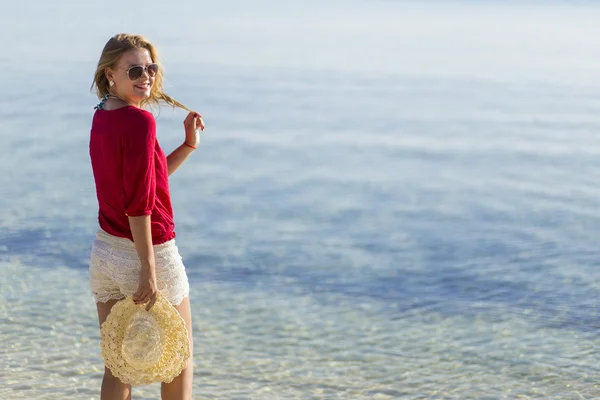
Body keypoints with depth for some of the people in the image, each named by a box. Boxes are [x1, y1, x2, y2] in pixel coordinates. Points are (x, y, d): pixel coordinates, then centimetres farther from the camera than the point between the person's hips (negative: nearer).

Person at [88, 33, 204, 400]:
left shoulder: (102, 118, 7)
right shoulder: (140, 121, -19)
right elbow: (139, 201, -23)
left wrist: (189, 146, 8)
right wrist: (149, 270, -21)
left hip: (105, 251, 8)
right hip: (146, 251, -8)